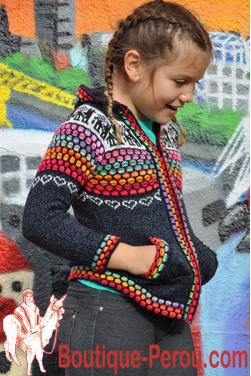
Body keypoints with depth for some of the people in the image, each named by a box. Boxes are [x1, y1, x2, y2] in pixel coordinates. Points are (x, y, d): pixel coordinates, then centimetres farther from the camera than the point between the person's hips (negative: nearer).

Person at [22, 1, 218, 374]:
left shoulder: (168, 134, 12)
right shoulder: (87, 131, -13)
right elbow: (39, 219, -19)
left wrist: (198, 255, 5)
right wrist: (129, 257, -21)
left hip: (171, 315, 8)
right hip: (108, 313, -8)